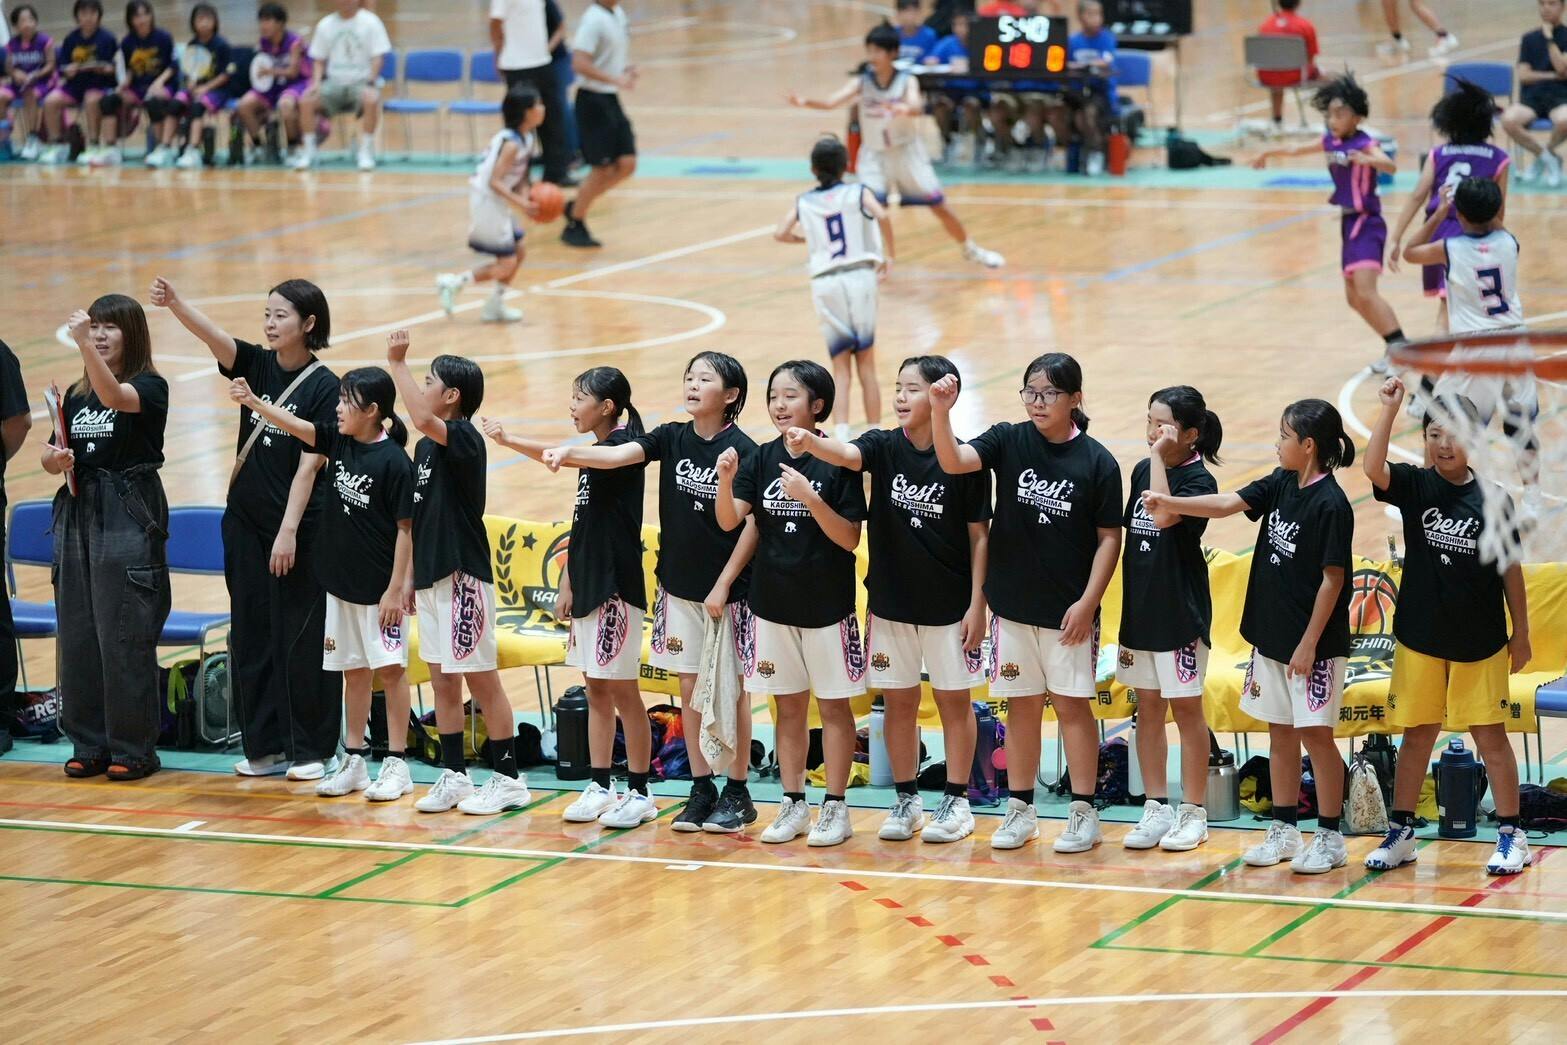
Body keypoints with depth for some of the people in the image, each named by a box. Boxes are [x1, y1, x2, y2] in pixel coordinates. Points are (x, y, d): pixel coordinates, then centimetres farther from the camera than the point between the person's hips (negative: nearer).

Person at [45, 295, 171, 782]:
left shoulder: (150, 387, -4)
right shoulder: (75, 395, 14)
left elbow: (114, 397, -26)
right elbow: (52, 454, 18)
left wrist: (85, 344, -37)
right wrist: (55, 459, -5)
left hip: (128, 517, -6)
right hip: (78, 514, 6)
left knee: (125, 634, -6)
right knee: (77, 633, 6)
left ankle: (133, 748, 0)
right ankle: (88, 745, 13)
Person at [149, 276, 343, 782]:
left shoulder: (324, 387, -9)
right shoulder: (255, 365, 4)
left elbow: (309, 465, -14)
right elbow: (211, 334, -13)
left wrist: (288, 531, -18)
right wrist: (174, 303, -33)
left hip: (300, 526, -6)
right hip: (246, 521, 6)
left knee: (301, 639, 0)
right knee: (252, 636, 9)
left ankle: (311, 749, 9)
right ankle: (266, 746, 16)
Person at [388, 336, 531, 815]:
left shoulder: (464, 438, -14)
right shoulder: (426, 447, 12)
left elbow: (422, 420, -36)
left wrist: (398, 363, -28)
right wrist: (410, 578, 17)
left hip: (463, 577, -9)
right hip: (431, 578, 9)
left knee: (482, 682, -2)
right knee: (443, 684, 12)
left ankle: (508, 780, 5)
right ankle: (454, 776, 19)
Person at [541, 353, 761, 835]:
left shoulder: (743, 452, -12)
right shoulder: (672, 438, 2)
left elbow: (753, 524, -11)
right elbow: (617, 455, -11)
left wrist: (724, 585, -13)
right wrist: (570, 452, -29)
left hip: (726, 591, -5)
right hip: (678, 587, 5)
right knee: (690, 690, 9)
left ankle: (737, 794, 12)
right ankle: (701, 790, 18)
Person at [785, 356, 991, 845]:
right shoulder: (885, 446, -3)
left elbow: (979, 537, -6)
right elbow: (845, 455, -24)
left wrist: (977, 604, -8)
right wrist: (811, 443, -46)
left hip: (949, 604, -3)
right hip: (891, 601, 3)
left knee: (954, 700, 7)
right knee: (898, 702, 10)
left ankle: (956, 802, 16)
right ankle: (906, 800, 21)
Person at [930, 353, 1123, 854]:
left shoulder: (1097, 462, -7)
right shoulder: (1009, 442, -2)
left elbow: (1109, 538, -4)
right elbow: (953, 461, -17)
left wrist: (1088, 602, -10)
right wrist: (941, 412, -34)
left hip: (1069, 609, -2)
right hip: (1013, 604, 2)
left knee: (1072, 703, 4)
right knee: (1021, 704, 11)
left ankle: (1084, 813, 12)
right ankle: (1020, 810, 20)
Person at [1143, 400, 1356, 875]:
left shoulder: (1331, 505, -17)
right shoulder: (1281, 484, 5)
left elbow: (1333, 580, -17)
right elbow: (1227, 504, 4)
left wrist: (1309, 644, -16)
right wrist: (1168, 502, -6)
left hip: (1313, 642, -8)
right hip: (1271, 635, 8)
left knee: (1314, 733, -2)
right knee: (1280, 731, 12)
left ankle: (1330, 838, 7)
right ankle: (1284, 832, 21)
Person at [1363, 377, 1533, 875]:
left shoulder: (1492, 498, -4)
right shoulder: (1414, 486, -2)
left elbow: (1510, 568, 2)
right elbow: (1373, 468, -22)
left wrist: (1521, 632, 4)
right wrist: (1390, 408, -29)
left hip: (1480, 641, -1)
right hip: (1419, 636, 1)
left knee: (1491, 735, 4)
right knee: (1417, 734, 9)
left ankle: (1512, 835, 12)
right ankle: (1400, 834, 17)